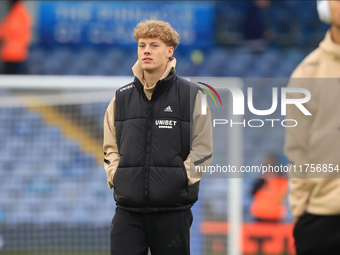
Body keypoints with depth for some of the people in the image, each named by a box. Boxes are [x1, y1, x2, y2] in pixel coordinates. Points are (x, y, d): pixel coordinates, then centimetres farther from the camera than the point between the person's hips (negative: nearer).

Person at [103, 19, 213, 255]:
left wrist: (180, 181, -9)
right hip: (127, 210, 3)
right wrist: (115, 178, 3)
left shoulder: (191, 95, 0)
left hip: (172, 210, -2)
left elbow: (202, 149, -1)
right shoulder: (122, 97, 11)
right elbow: (111, 147, 17)